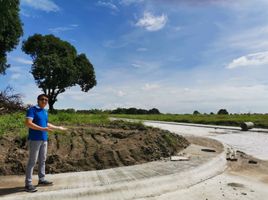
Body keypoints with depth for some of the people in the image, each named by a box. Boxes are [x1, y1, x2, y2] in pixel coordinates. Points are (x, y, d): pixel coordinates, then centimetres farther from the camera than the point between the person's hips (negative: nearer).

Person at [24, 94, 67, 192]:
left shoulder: (45, 112, 15)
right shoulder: (32, 109, -8)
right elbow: (28, 123, -20)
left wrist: (58, 128, 29)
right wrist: (43, 129, -25)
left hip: (44, 139, 8)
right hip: (34, 139, -8)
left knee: (42, 160, 13)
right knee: (32, 161, -4)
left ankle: (41, 180, 23)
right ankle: (28, 184, 4)